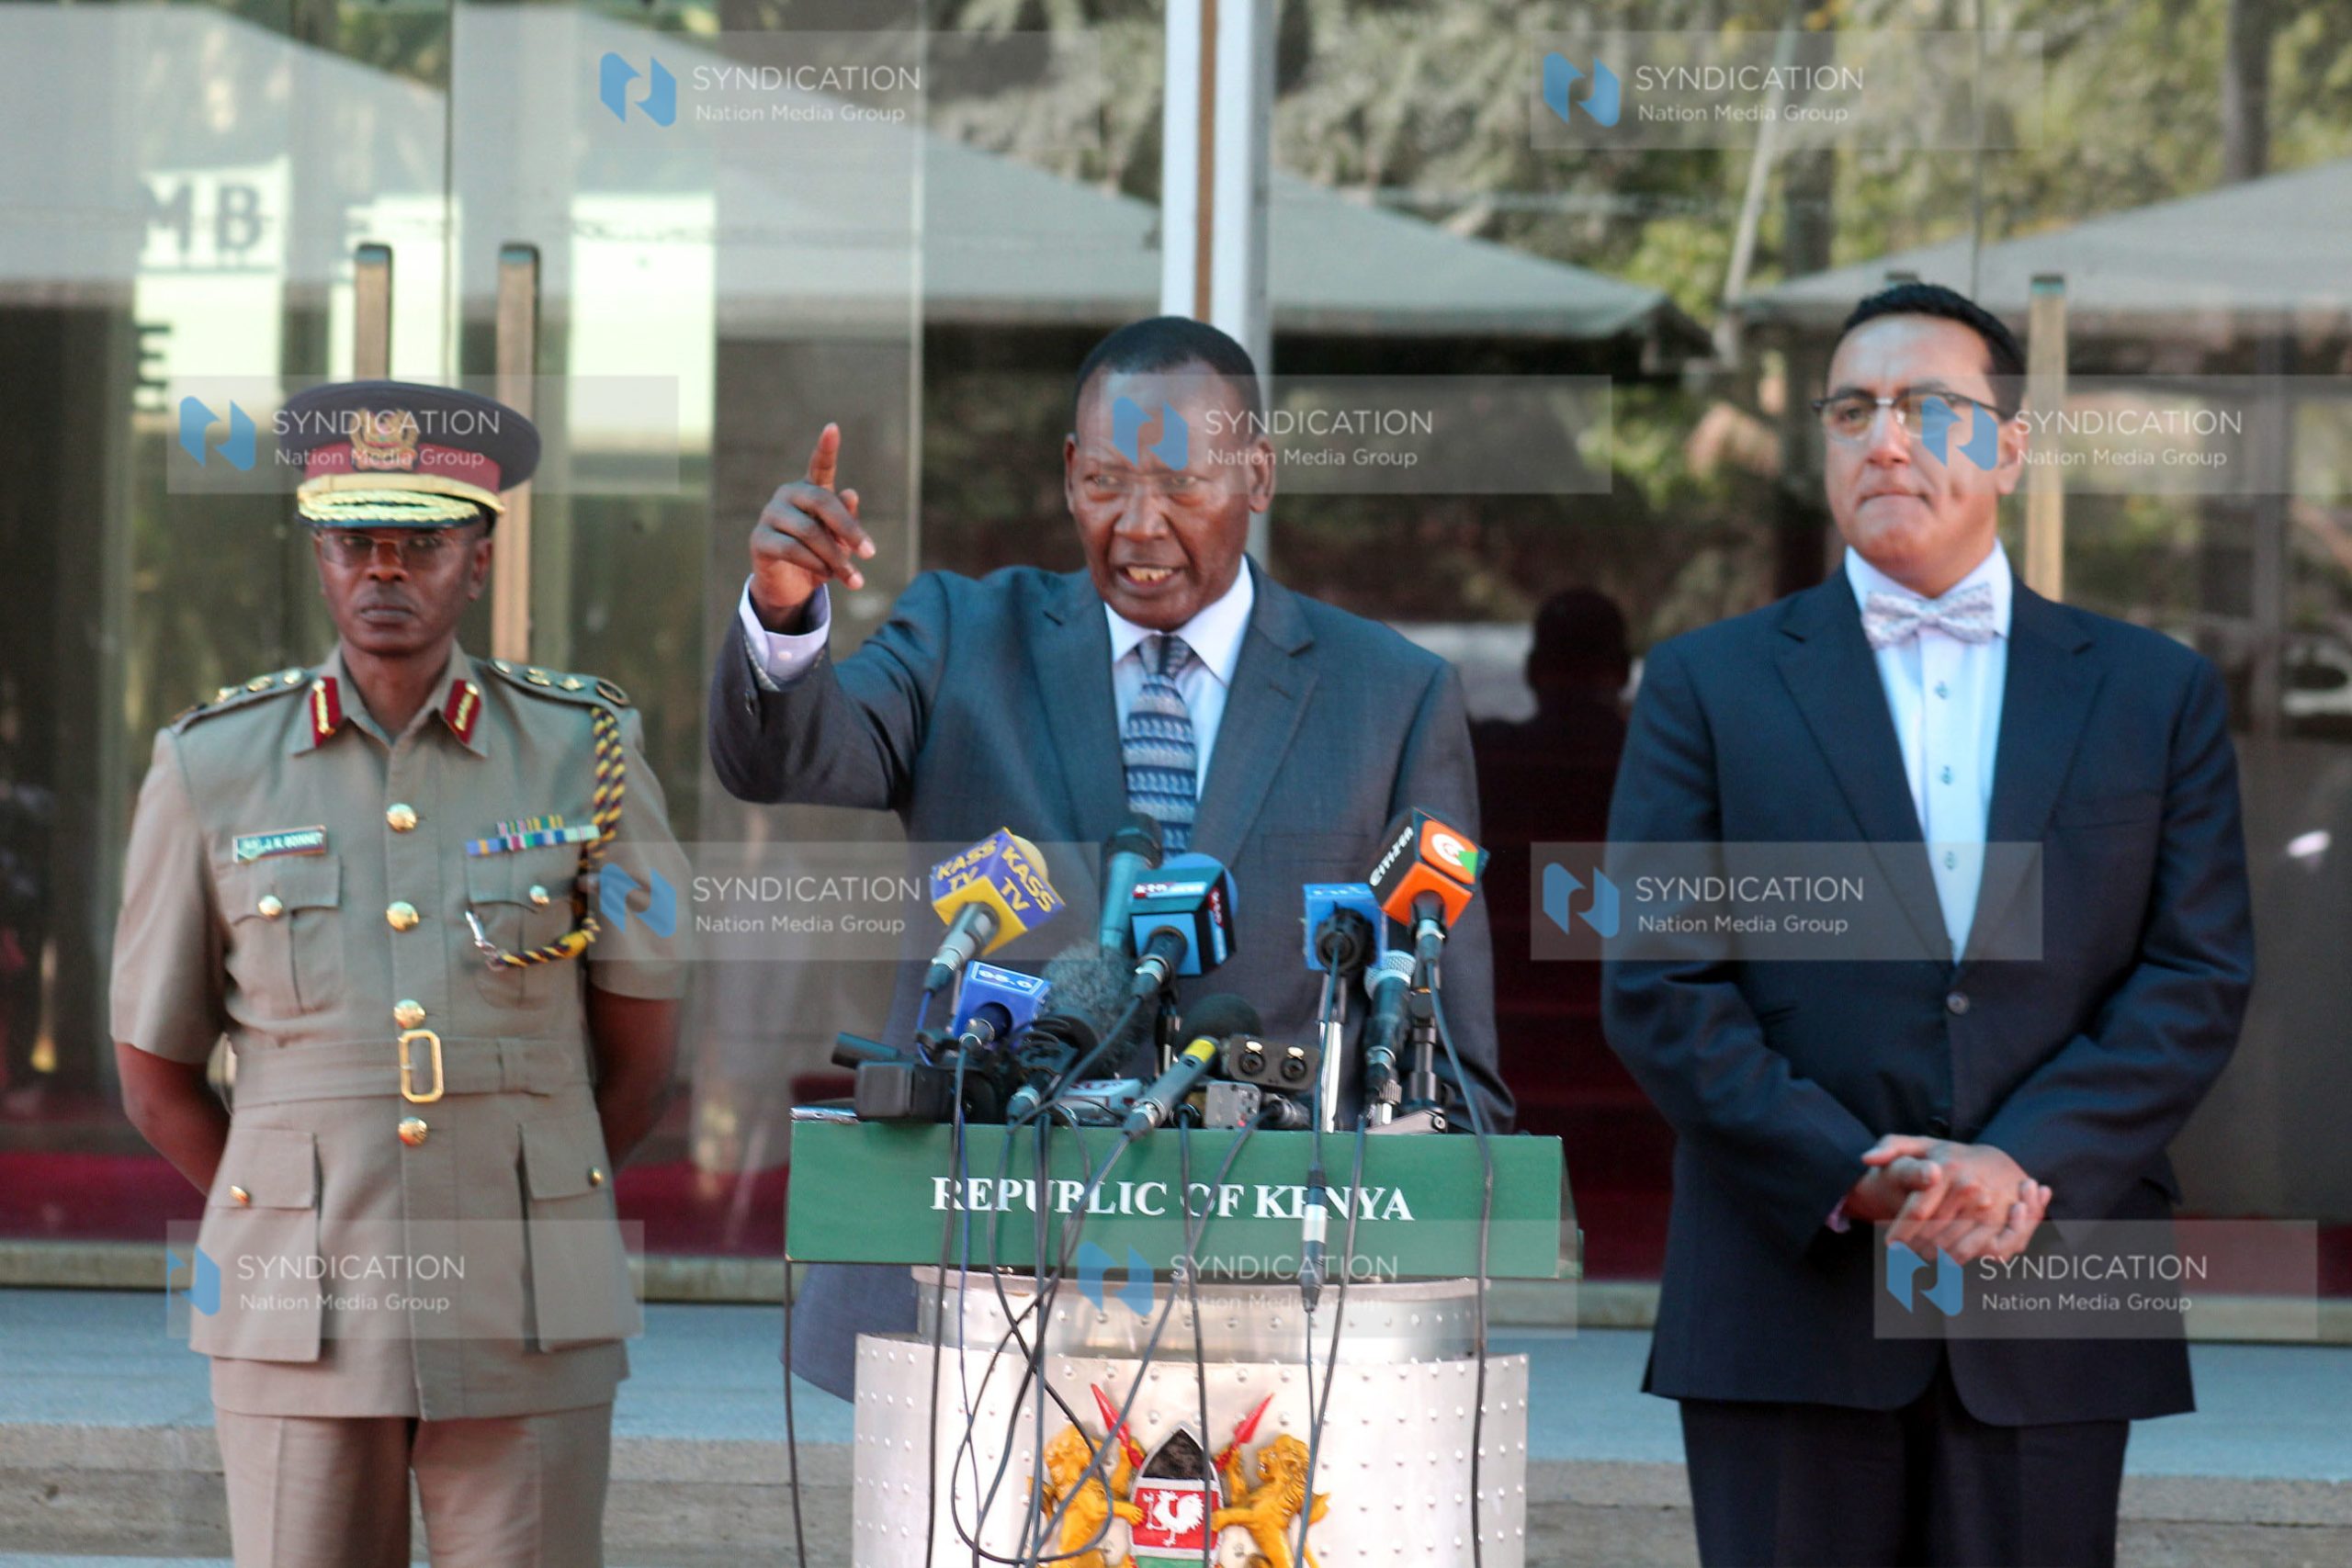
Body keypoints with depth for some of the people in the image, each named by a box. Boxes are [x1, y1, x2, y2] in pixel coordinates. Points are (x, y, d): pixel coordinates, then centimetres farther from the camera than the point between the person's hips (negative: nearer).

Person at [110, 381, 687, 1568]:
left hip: (527, 1326, 0)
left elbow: (640, 1059, 11)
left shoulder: (585, 754, 3)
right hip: (300, 1321, 0)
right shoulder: (213, 769, 4)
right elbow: (156, 1080, 11)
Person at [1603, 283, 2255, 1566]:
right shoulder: (1707, 686, 8)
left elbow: (2199, 978, 3)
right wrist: (1851, 1176, -12)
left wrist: (2025, 1164, -12)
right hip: (1790, 1304, -1)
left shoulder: (2156, 693, 11)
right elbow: (1657, 988, 0)